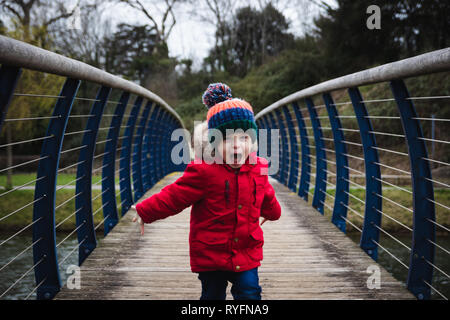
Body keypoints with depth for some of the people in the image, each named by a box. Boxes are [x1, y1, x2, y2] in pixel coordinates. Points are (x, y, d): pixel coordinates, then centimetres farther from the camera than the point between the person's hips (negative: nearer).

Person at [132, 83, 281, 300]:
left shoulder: (258, 168, 0)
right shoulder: (204, 171, -17)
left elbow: (266, 196, 22)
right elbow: (175, 195, -11)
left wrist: (271, 212, 40)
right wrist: (145, 212, -7)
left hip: (246, 253, 3)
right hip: (210, 254, -3)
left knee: (250, 294, 1)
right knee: (212, 295, 11)